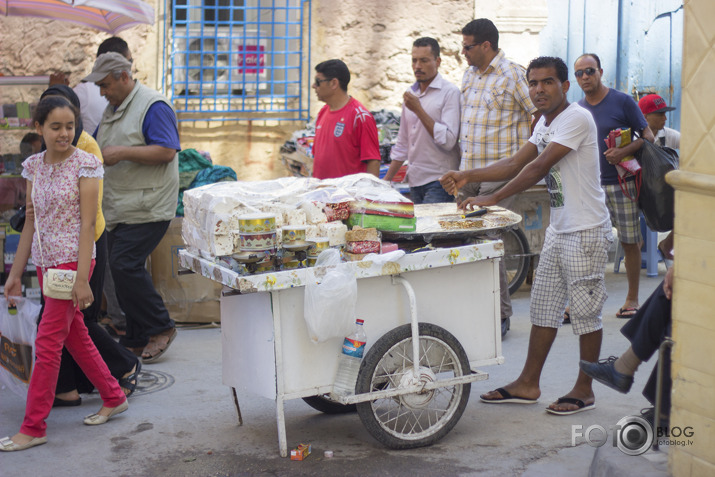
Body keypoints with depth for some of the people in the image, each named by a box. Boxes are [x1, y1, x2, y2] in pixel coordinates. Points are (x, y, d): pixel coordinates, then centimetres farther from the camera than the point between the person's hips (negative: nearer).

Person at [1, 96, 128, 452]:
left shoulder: (85, 164, -10)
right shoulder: (34, 166, 7)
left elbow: (87, 223, -13)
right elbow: (32, 222, 12)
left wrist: (82, 279, -17)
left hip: (72, 259, -7)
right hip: (46, 261, 7)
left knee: (47, 342, -6)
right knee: (75, 336, 15)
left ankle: (33, 427, 1)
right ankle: (113, 398, 31)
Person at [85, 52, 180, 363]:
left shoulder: (153, 107, -10)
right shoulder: (112, 109, 19)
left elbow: (167, 151, -19)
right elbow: (104, 150, 28)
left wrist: (123, 153, -22)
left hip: (147, 208, -9)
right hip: (120, 209, 9)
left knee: (124, 264, -16)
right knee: (123, 268, 7)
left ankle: (160, 328, -2)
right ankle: (137, 341, 15)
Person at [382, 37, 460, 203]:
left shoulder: (450, 92, -6)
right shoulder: (410, 94, 15)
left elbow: (448, 140, -15)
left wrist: (419, 110, -14)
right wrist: (386, 180, 17)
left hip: (439, 182, -6)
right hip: (415, 180, 6)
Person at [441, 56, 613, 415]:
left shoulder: (577, 119, -16)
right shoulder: (545, 124, 14)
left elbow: (539, 167, -23)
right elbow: (516, 163, 15)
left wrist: (493, 198, -24)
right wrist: (467, 177, 4)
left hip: (586, 232, -10)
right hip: (558, 230, 10)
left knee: (586, 311, 0)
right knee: (543, 307, 12)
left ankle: (584, 390, 11)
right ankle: (528, 384, 20)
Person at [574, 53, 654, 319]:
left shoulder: (622, 102, -4)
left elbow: (648, 136, -5)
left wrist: (625, 151, -22)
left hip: (622, 183, -3)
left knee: (630, 243, 5)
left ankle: (632, 299, 18)